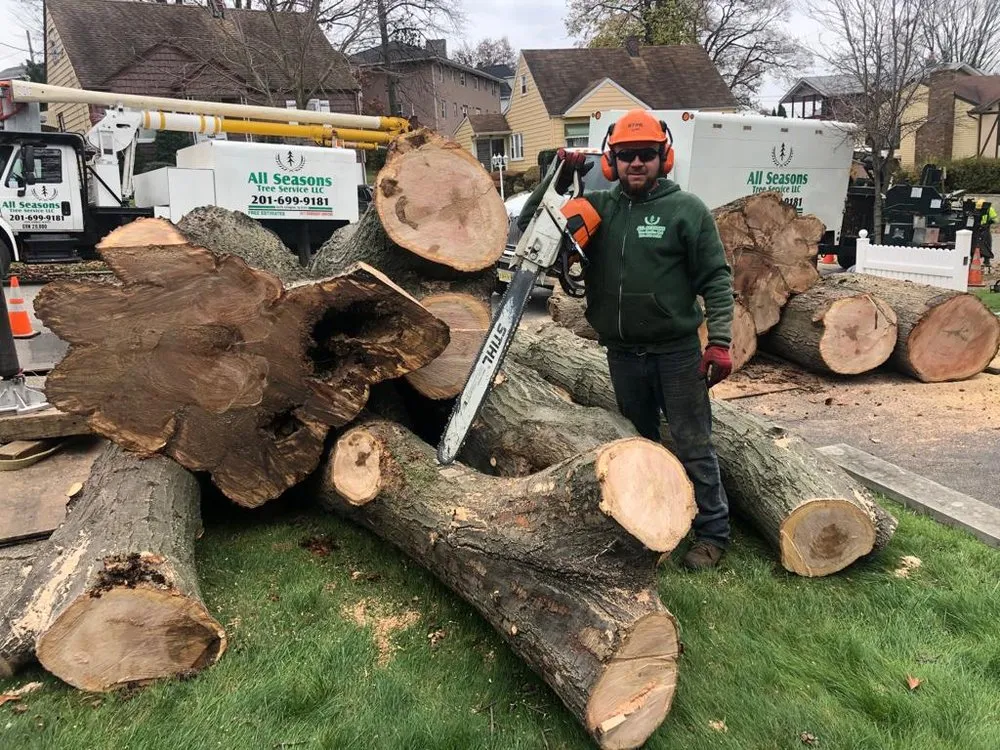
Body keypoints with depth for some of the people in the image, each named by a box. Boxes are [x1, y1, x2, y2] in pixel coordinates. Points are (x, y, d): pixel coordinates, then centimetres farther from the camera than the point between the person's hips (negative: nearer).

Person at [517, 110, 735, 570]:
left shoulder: (686, 209, -4)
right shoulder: (599, 208, 6)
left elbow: (716, 279, -6)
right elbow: (529, 224, 5)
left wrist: (720, 341, -14)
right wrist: (559, 178, -7)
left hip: (676, 351, -4)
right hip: (622, 354, 4)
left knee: (692, 445, 2)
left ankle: (713, 532, 16)